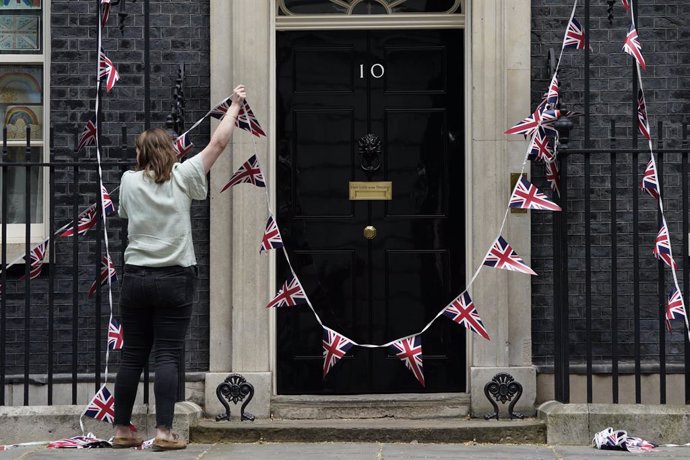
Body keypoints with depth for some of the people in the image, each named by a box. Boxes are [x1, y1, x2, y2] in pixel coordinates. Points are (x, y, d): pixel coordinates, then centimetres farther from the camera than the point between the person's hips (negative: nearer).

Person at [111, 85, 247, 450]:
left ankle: (122, 430, 14)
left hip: (136, 278, 3)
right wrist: (235, 105, 16)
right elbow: (218, 143, 4)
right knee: (168, 356, -2)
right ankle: (164, 432, -6)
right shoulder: (182, 178, -4)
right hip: (175, 279, -2)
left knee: (132, 357, 8)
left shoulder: (129, 182, 2)